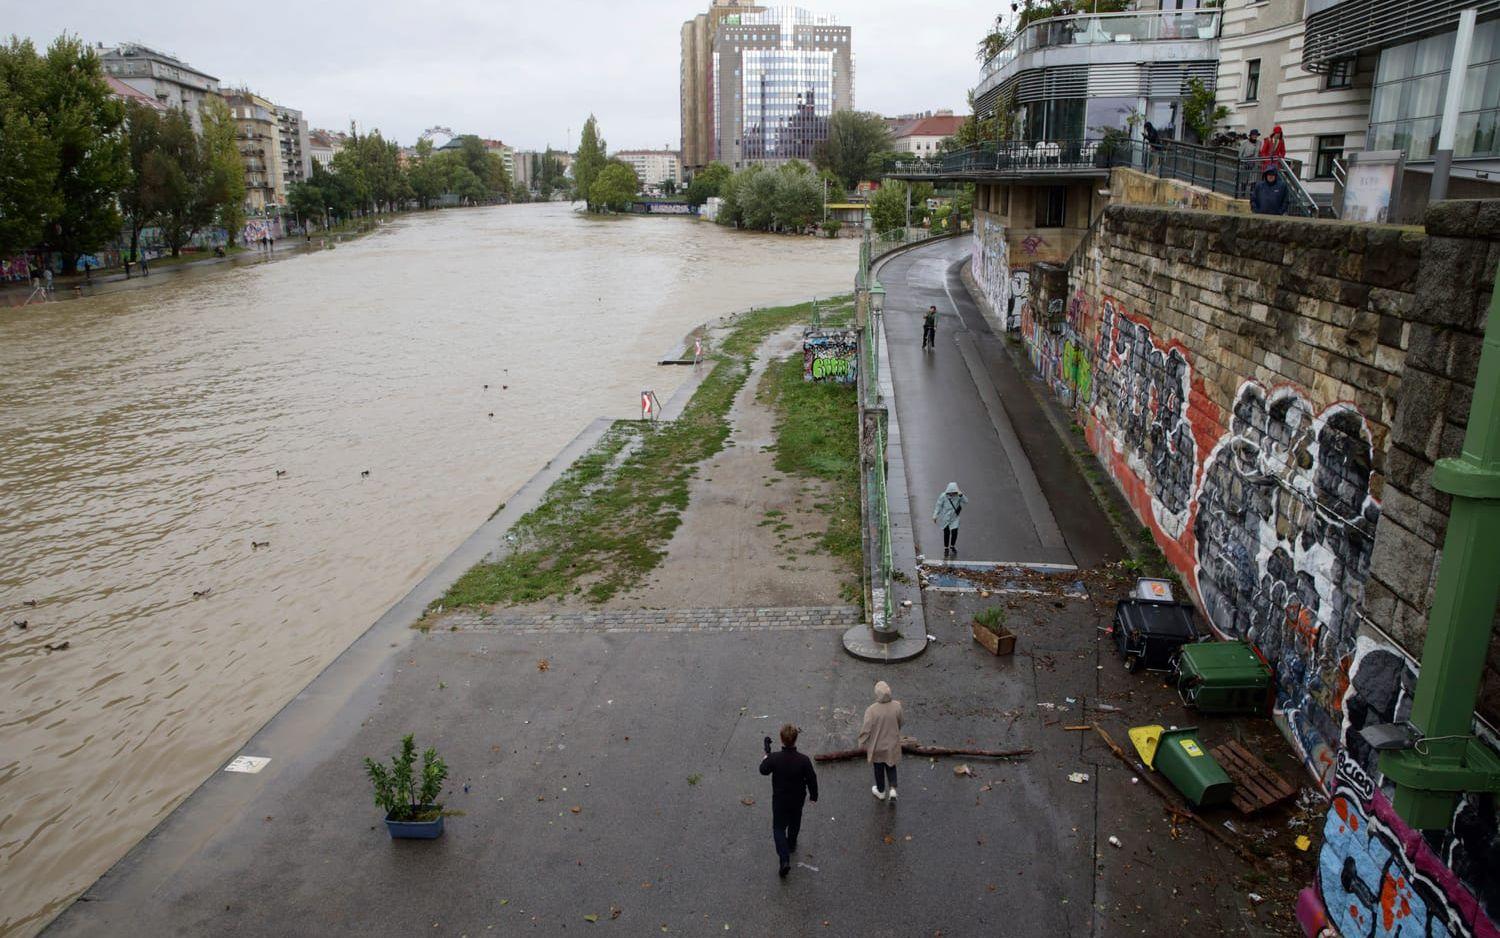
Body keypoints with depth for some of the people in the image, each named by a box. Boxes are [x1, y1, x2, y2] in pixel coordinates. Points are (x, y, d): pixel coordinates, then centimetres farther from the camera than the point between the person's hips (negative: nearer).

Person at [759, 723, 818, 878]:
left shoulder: (774, 758, -27)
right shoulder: (803, 760, -25)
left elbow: (763, 770, -7)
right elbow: (811, 779, -12)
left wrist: (766, 754, 10)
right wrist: (813, 796, 6)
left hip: (779, 800, -1)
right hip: (798, 799, 2)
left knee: (778, 828, 13)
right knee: (795, 823, 28)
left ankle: (785, 859, -2)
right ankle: (791, 845, 51)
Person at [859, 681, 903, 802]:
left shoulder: (871, 710, -32)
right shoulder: (896, 706, -21)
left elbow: (866, 730, -21)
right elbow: (899, 724, -2)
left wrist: (863, 745, -4)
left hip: (877, 745, -2)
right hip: (892, 743, 2)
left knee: (879, 768, 22)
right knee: (891, 766, 27)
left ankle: (881, 792, 40)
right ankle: (892, 789, 15)